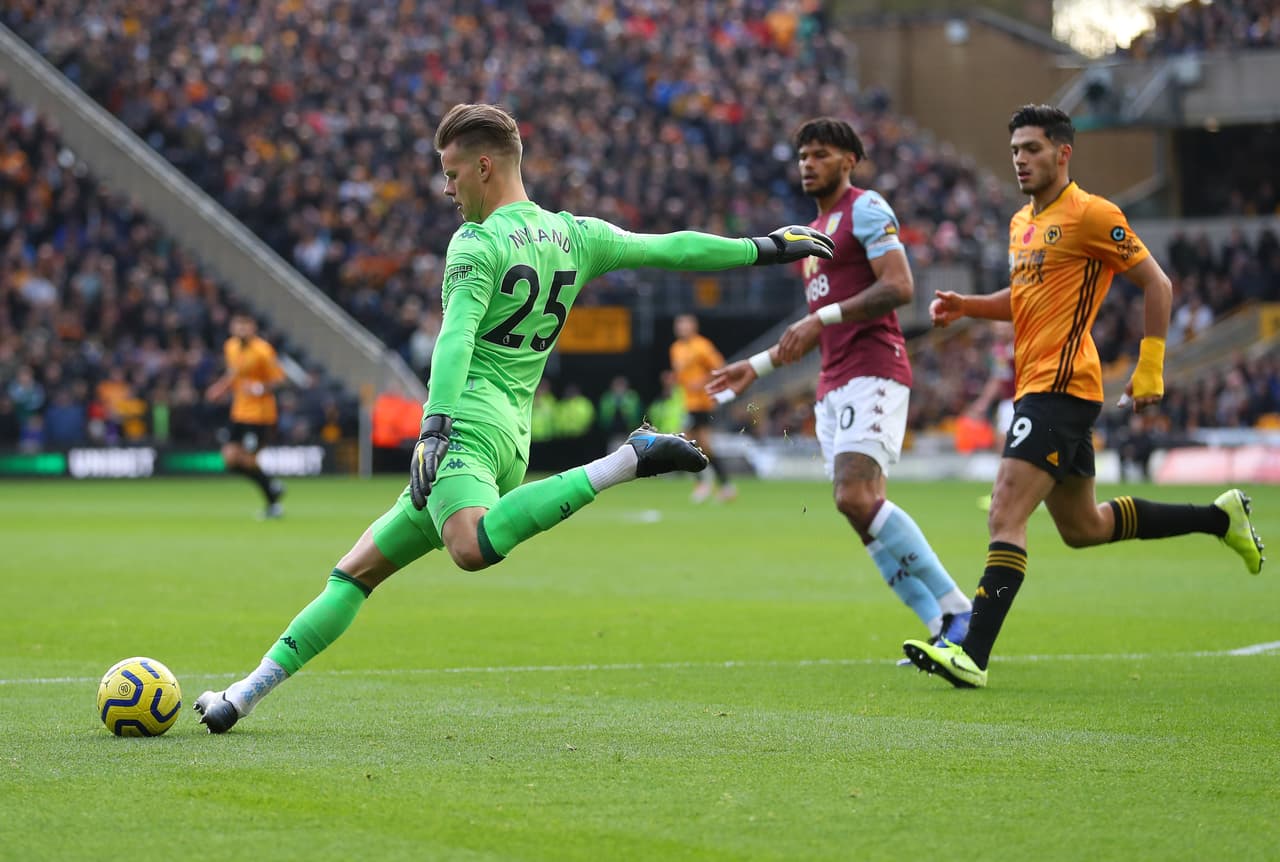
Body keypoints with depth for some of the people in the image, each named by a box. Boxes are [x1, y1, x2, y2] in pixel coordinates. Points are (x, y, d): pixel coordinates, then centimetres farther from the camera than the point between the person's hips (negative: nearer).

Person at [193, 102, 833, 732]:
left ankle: (628, 461, -31)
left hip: (469, 419, -10)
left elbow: (456, 340, -18)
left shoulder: (477, 243, -4)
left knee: (473, 547, -39)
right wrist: (766, 248, 31)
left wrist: (433, 427, -28)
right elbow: (671, 249, 20)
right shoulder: (574, 236, 16)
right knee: (358, 570, 13)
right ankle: (247, 693, 9)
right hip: (514, 438, 10)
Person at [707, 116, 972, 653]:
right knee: (860, 509, -2)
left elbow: (899, 287, -16)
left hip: (872, 372, -9)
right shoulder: (816, 230, 27)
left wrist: (821, 318, -19)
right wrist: (757, 366, 30)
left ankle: (957, 612, -21)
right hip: (833, 385, 9)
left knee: (857, 496, -24)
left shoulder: (866, 210, -2)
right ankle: (943, 628, -2)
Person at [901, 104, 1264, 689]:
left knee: (1005, 517, -19)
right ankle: (1221, 517, 32)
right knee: (1082, 528, 18)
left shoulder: (1090, 215, -9)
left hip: (1061, 387, -10)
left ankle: (972, 656, -25)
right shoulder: (1022, 223, 17)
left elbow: (1156, 283, -7)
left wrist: (1150, 368, -10)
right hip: (1035, 389, 10)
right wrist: (967, 307, 11)